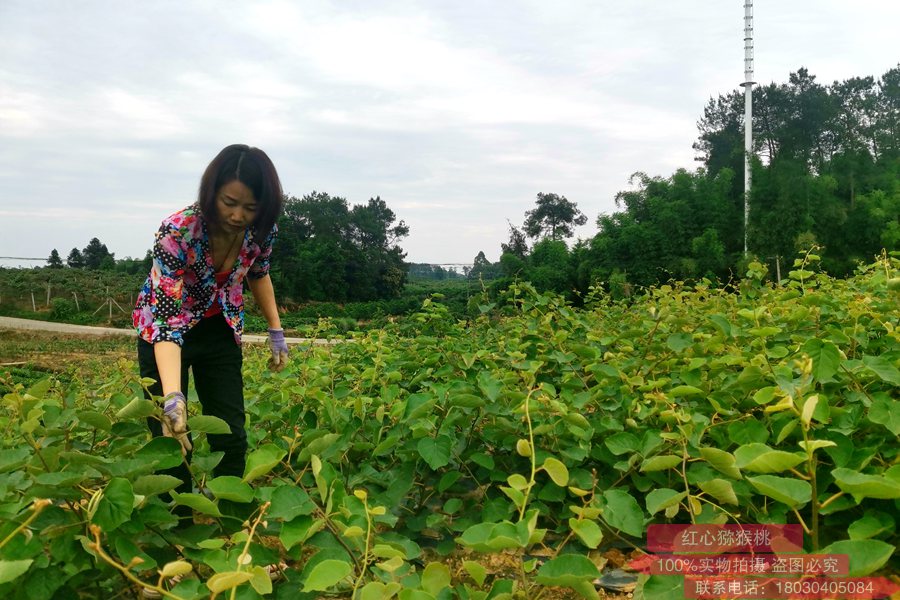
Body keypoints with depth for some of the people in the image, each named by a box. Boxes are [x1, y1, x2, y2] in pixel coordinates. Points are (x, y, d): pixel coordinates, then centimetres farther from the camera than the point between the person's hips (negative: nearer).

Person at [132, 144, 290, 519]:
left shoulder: (262, 229, -19)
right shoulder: (178, 232, -34)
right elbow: (167, 319, -38)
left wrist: (276, 331, 1)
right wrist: (173, 398, -50)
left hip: (219, 330, 4)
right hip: (165, 332, -4)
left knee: (232, 439, 2)